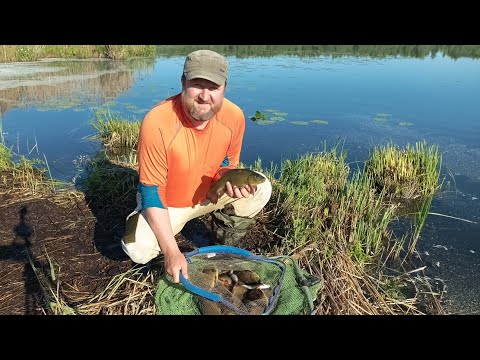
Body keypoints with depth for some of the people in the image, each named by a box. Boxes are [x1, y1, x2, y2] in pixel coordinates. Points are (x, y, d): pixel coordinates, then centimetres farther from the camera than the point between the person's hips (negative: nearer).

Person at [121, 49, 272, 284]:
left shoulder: (234, 116, -19)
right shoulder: (157, 122, -32)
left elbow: (229, 161, 1)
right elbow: (151, 193, -26)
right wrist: (171, 252, -29)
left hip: (211, 192, 4)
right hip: (166, 202, -3)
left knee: (261, 189, -14)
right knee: (139, 249, -26)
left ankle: (226, 247, 6)